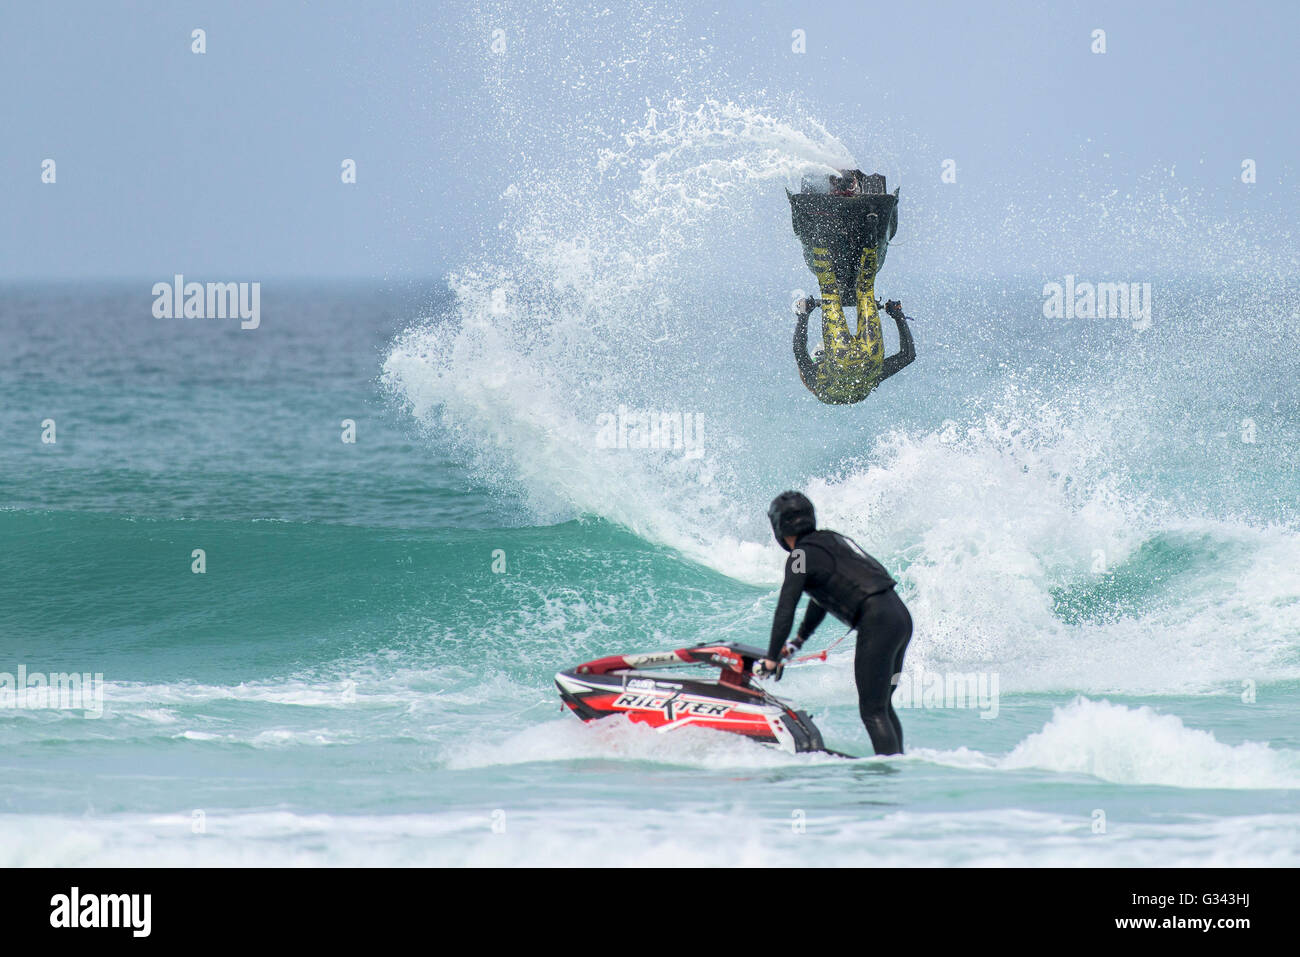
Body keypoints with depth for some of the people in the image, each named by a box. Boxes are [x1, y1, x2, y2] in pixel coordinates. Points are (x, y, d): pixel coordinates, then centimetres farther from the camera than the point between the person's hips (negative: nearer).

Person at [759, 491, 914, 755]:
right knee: (883, 706, 17)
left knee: (872, 711, -9)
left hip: (877, 623, -9)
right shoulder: (830, 540, 23)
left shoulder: (802, 555, -4)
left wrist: (772, 659, -4)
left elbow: (786, 608, -9)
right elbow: (821, 599, 34)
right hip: (901, 616, 9)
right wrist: (798, 640, 42)